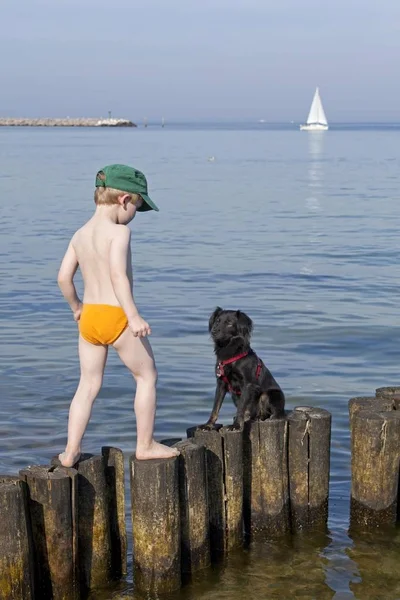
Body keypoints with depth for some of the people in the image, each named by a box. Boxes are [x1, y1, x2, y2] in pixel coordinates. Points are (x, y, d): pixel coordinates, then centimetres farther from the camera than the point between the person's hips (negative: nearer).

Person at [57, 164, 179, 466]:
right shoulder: (119, 231, -13)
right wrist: (134, 316, -29)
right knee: (147, 376, 12)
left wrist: (76, 306, 25)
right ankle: (146, 445, 18)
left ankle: (71, 451, 12)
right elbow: (118, 275, -24)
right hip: (117, 317, -7)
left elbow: (63, 277, 9)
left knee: (89, 385, 15)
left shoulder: (80, 234, 9)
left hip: (89, 317, 7)